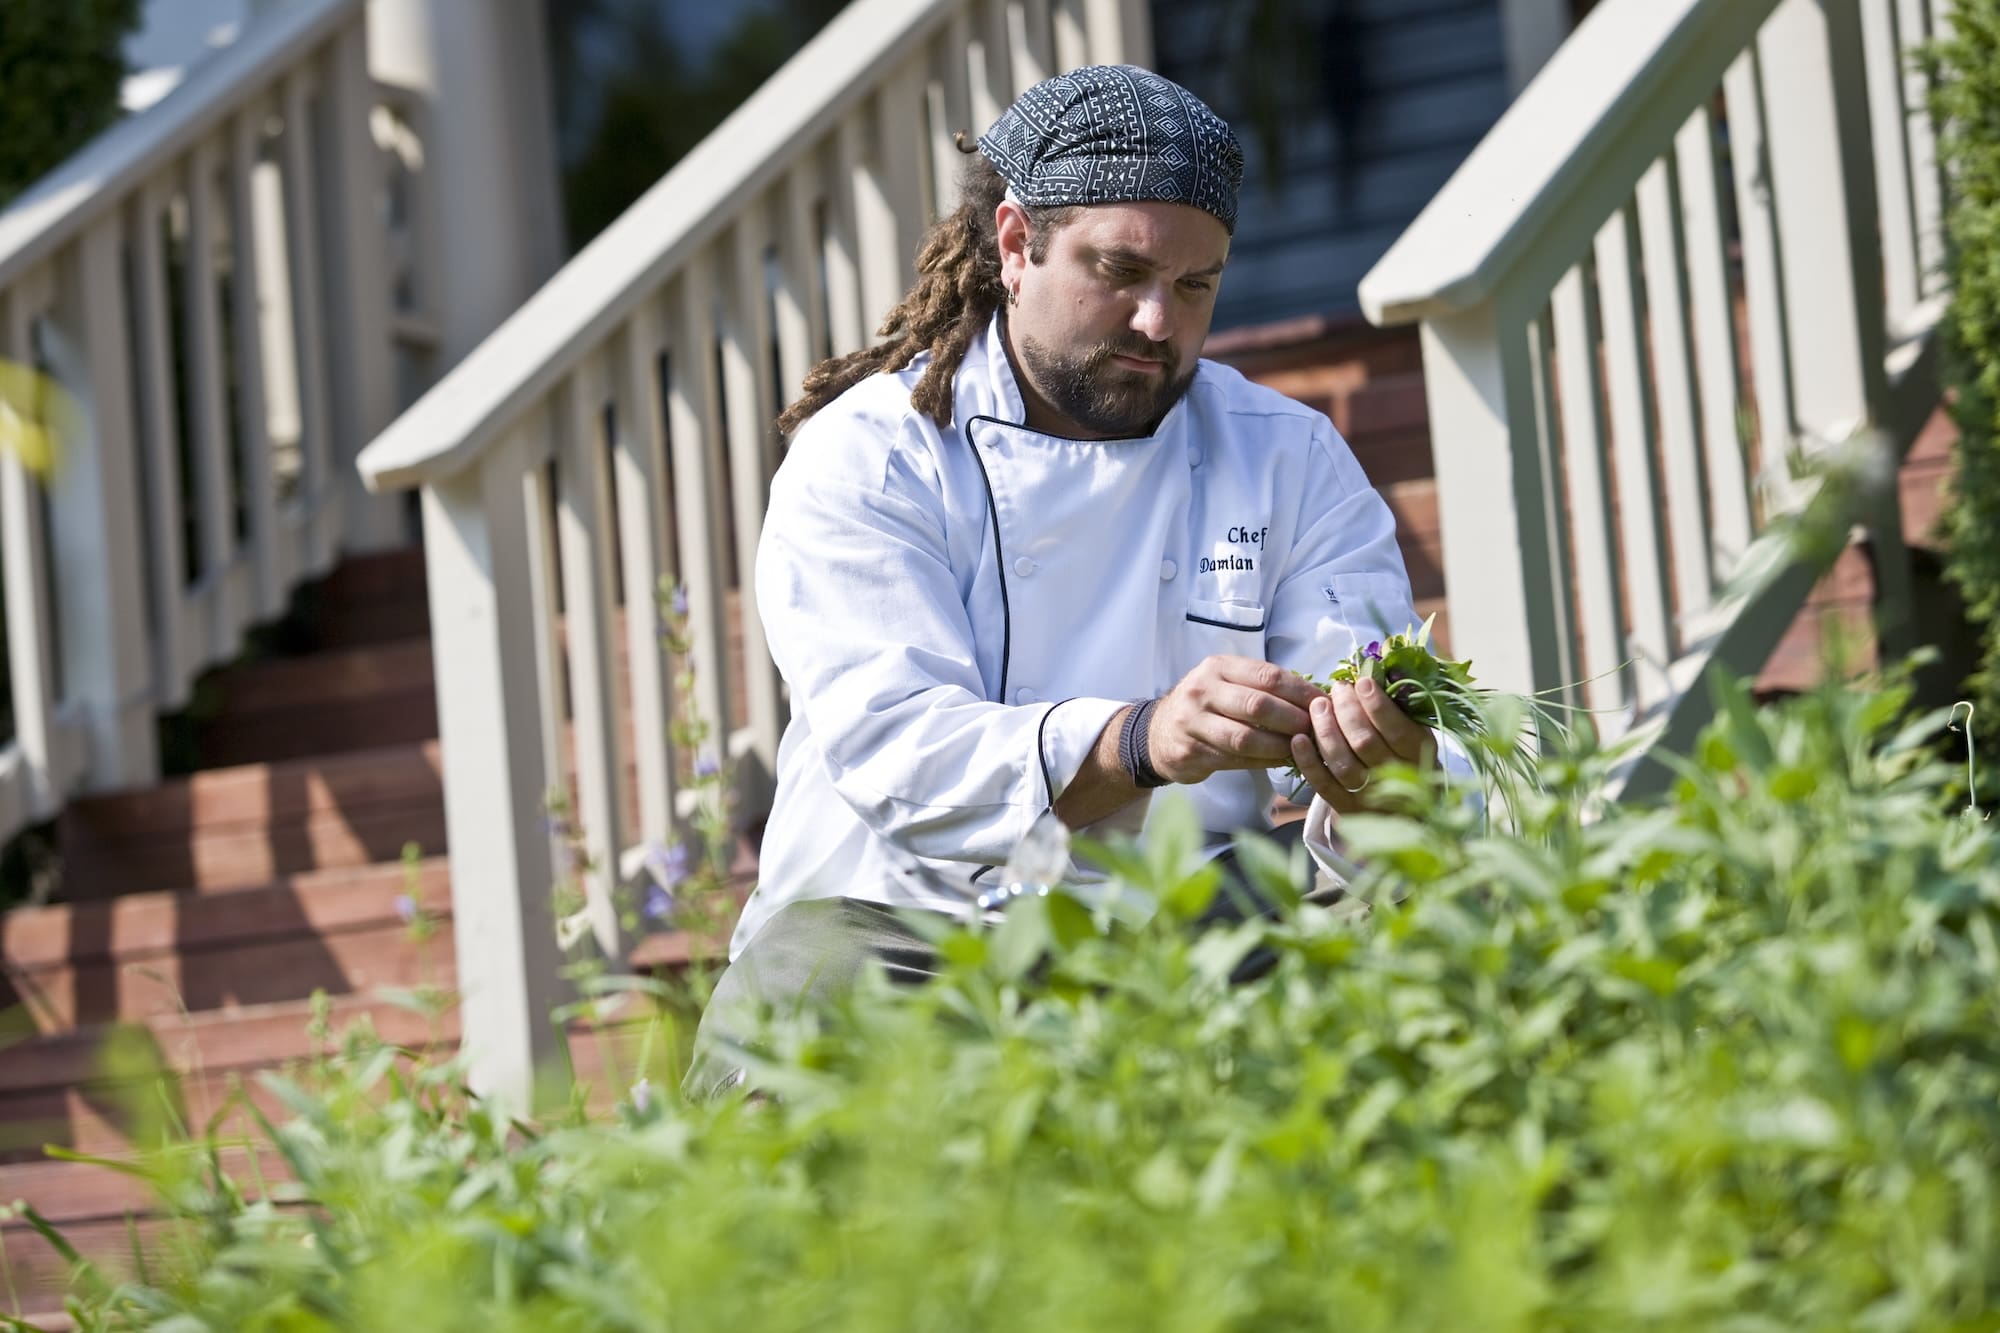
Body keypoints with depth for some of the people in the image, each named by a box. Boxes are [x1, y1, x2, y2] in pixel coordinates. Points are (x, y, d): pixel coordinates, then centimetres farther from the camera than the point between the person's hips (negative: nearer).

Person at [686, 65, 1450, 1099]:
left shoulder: (1293, 463, 8)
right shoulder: (861, 459, -2)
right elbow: (894, 744, -19)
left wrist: (1368, 781, -30)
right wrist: (1141, 742, -36)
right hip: (894, 926, -3)